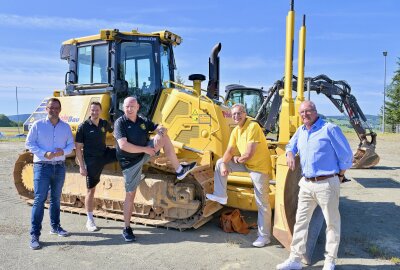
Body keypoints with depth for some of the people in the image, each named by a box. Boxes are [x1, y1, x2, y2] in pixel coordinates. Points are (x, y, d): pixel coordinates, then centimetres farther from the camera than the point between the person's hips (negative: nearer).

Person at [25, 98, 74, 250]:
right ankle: (35, 234, -2)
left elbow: (71, 144, 7)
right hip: (42, 166, -3)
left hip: (60, 167, 4)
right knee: (39, 199, -7)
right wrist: (44, 154, -18)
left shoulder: (65, 127, 6)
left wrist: (63, 152, -14)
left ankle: (55, 226, 28)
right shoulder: (38, 125, -2)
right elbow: (29, 143, -4)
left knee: (56, 198, 14)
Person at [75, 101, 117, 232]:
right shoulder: (83, 127, -12)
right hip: (92, 161, -4)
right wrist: (81, 166, -14)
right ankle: (90, 221, 16)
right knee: (91, 190, 4)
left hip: (105, 154, 4)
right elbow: (78, 148, -9)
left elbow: (114, 131, 22)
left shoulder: (104, 124, 0)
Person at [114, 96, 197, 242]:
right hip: (130, 162, -4)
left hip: (144, 154, 5)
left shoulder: (143, 121, 1)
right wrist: (145, 149, -21)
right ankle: (127, 228, 13)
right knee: (130, 194, -3)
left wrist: (160, 133, -20)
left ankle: (179, 170, -4)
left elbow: (162, 128, 6)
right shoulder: (120, 123, -15)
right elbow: (123, 145, -26)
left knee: (165, 137, -9)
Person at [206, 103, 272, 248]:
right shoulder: (236, 130, 4)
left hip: (259, 167, -8)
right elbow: (229, 151, 4)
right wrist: (224, 165, -14)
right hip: (246, 164, 8)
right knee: (220, 162, 4)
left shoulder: (253, 127, -23)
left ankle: (264, 236, 12)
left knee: (262, 203, -1)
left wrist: (237, 160, -7)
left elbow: (249, 154, -27)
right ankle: (220, 195, 12)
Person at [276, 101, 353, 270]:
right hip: (306, 184, 6)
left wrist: (340, 176, 1)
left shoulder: (330, 129, -8)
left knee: (332, 223, 7)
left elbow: (346, 156, -6)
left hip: (326, 184, -6)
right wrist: (290, 154, 2)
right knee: (301, 221, 10)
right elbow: (291, 145, 26)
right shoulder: (300, 131, 11)